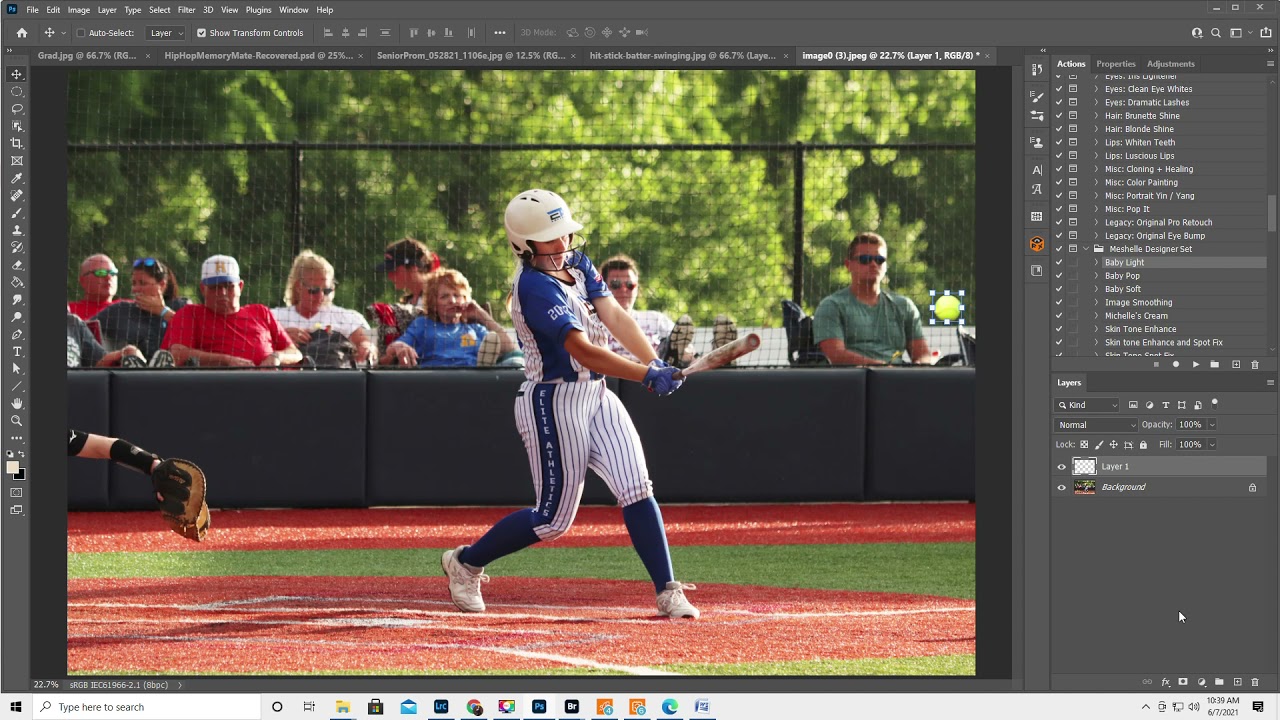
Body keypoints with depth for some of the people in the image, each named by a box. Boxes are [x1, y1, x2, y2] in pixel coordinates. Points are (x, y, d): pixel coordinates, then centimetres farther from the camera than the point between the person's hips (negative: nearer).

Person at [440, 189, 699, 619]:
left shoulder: (576, 265, 7)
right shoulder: (535, 287, -21)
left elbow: (614, 316, -4)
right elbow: (582, 350, -29)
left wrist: (654, 362, -20)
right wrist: (646, 375, -35)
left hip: (596, 396, 8)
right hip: (554, 402, -8)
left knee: (636, 490, -6)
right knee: (554, 518, 0)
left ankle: (668, 592, -5)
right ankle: (465, 563, 20)